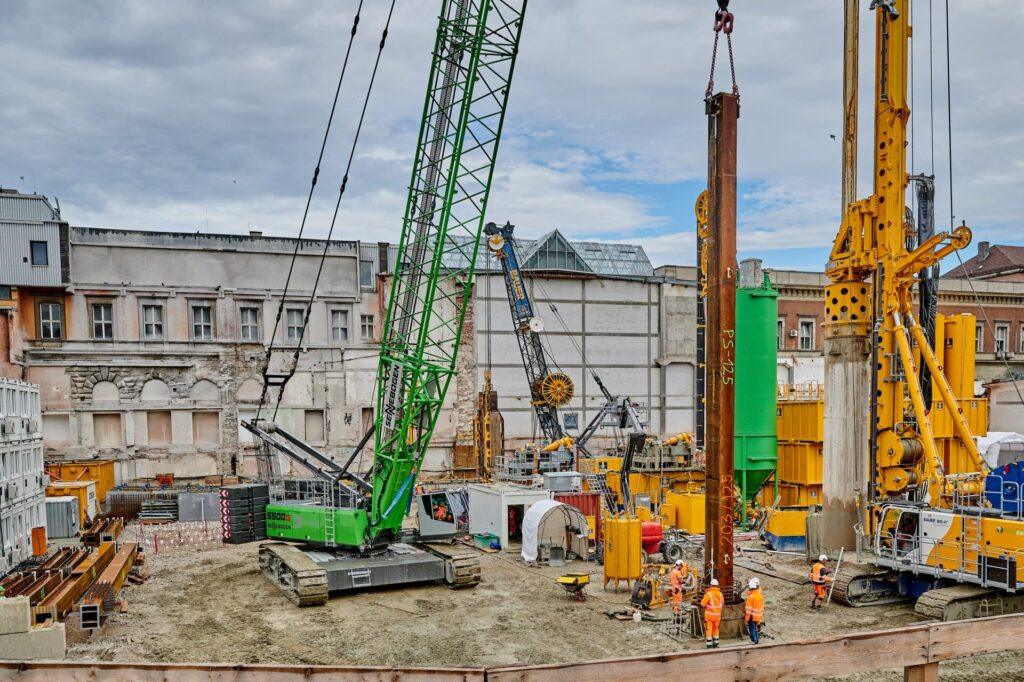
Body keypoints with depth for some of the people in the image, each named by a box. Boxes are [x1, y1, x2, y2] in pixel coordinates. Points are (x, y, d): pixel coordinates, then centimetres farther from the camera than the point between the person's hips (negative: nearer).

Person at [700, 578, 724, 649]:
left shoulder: (709, 593, -18)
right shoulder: (720, 594, -3)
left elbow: (703, 604, -13)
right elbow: (722, 603, 10)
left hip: (709, 614, -4)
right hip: (717, 615, 4)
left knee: (709, 629, 4)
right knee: (716, 629, 18)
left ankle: (709, 645, 4)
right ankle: (715, 644, 25)